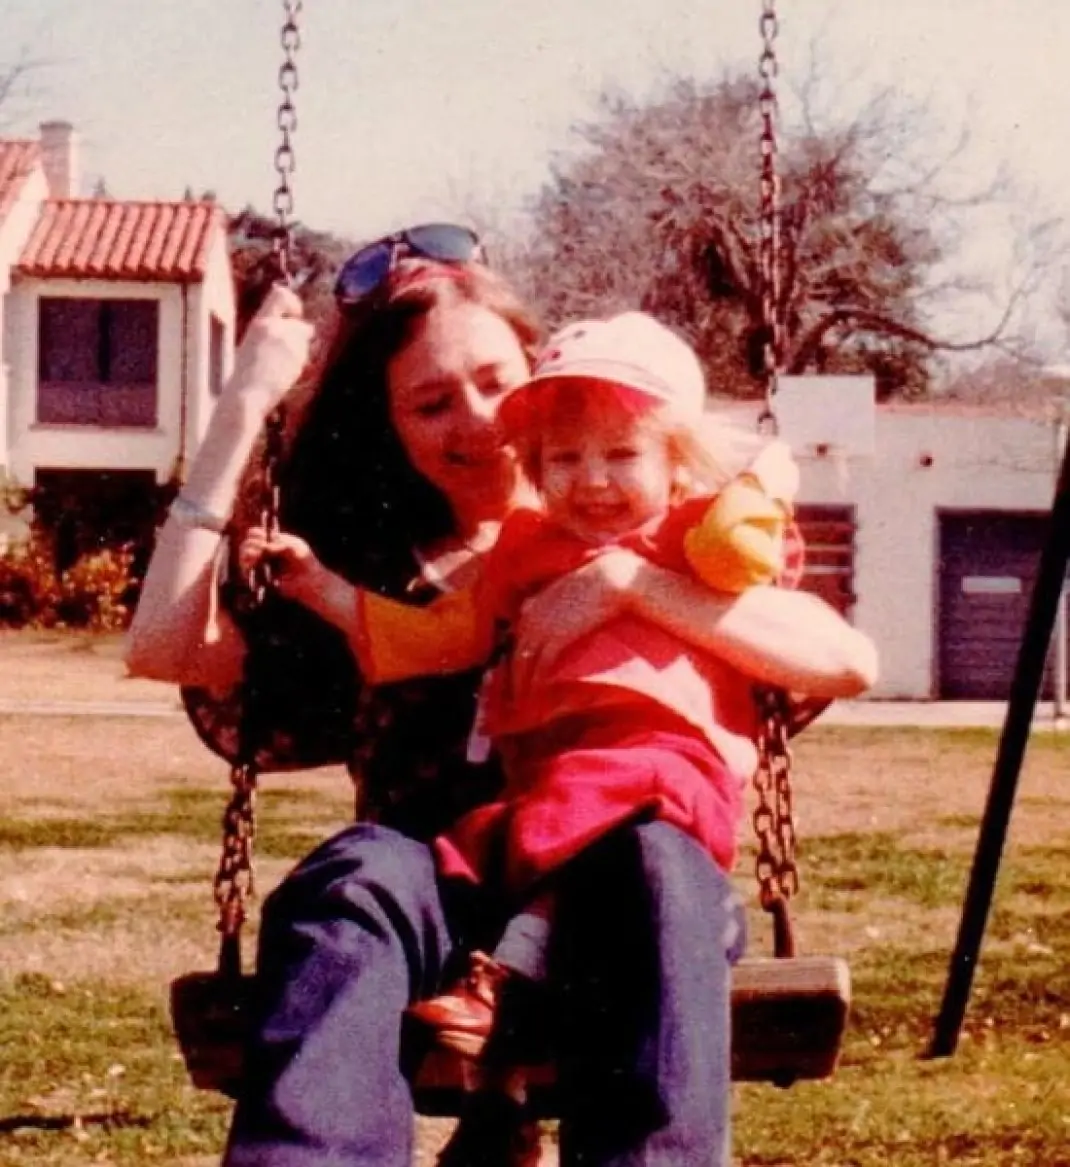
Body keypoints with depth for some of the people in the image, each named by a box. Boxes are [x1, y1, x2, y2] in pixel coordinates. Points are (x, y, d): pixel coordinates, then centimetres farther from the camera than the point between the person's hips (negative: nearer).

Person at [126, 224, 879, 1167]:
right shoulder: (362, 564, 18)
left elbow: (849, 662, 1)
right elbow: (165, 647, 0)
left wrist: (627, 580, -9)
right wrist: (243, 407, 3)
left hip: (613, 906, 0)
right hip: (441, 902, 0)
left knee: (650, 859, -35)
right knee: (360, 875, -34)